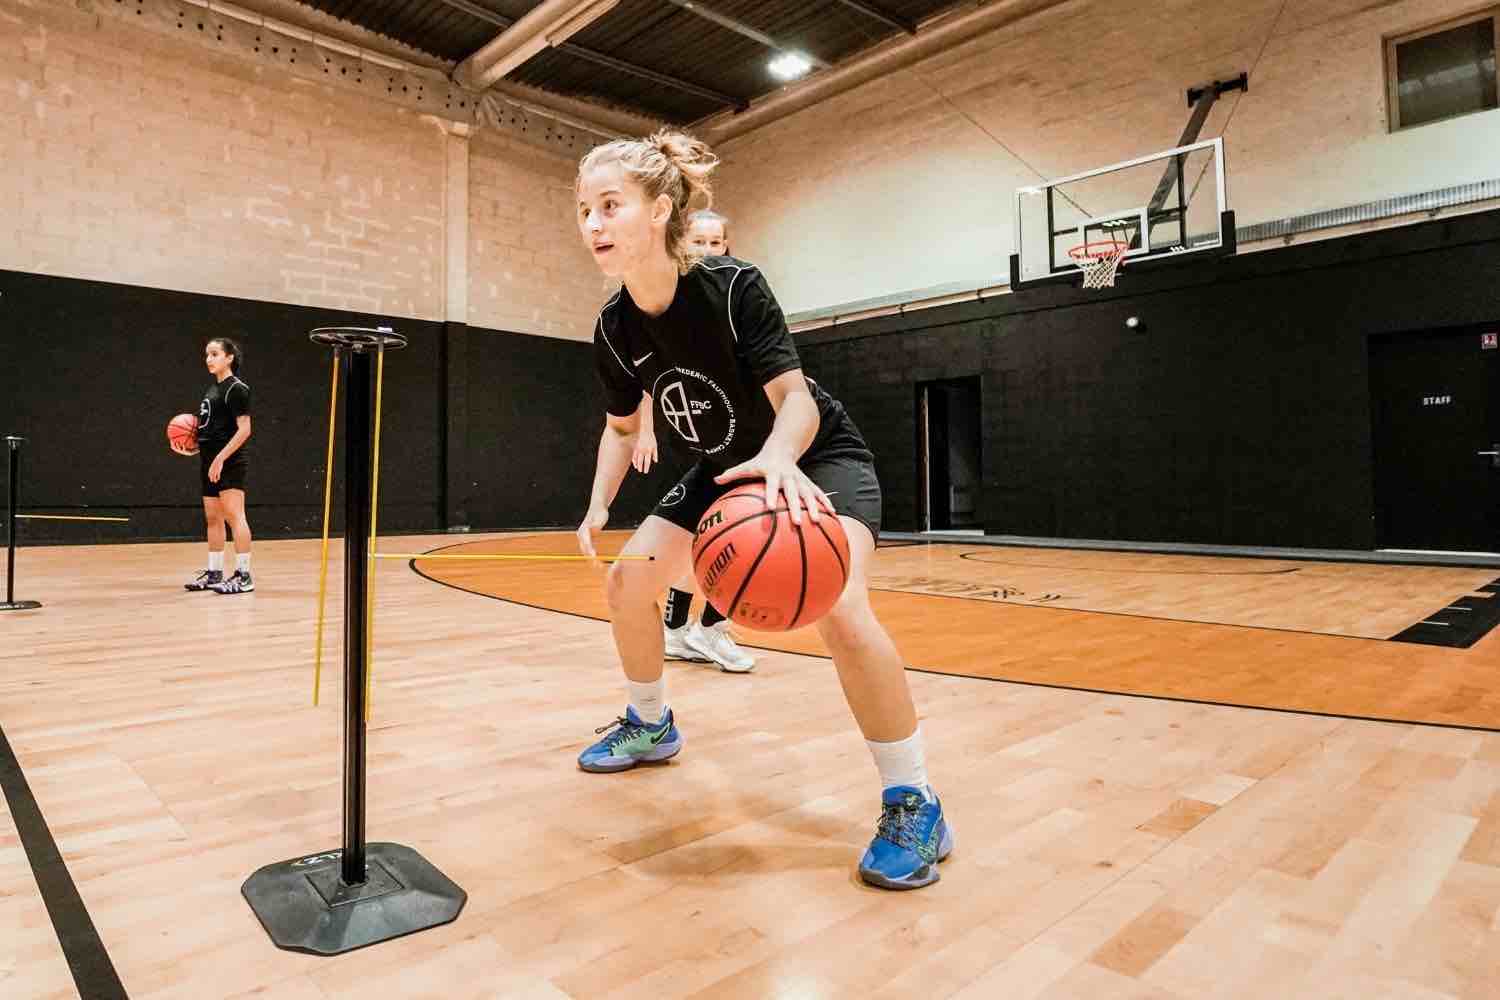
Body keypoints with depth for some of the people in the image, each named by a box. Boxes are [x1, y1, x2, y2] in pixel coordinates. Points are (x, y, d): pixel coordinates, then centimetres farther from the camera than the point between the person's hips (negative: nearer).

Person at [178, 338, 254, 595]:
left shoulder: (236, 388, -9)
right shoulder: (213, 389, 17)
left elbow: (244, 429, -16)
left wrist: (221, 458, -21)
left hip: (230, 463, -9)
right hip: (209, 462, 9)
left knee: (234, 516, -10)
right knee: (213, 518, 12)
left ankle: (244, 575, -7)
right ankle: (214, 573, 20)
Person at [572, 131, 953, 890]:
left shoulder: (733, 286, -26)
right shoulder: (614, 328, -9)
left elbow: (796, 399, -29)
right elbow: (621, 427, 6)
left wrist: (779, 458, -51)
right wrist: (599, 505, -9)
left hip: (819, 458, -6)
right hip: (724, 469, 7)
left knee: (836, 607, -30)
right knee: (628, 580, 0)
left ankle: (913, 805, -13)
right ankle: (651, 727, 26)